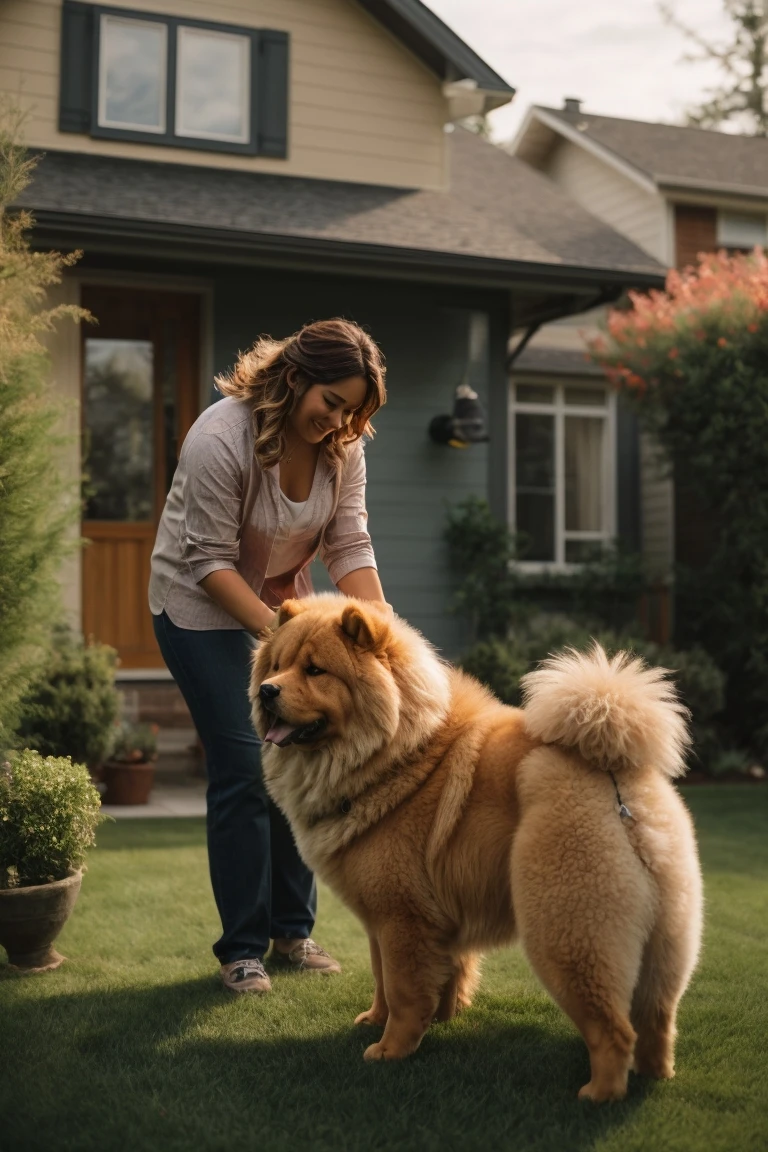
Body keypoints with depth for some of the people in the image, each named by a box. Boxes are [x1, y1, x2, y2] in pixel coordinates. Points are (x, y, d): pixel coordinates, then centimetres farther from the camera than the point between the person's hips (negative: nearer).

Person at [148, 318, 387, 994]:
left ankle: (293, 930, 17)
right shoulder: (220, 438, -26)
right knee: (243, 770, -10)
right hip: (202, 609, -6)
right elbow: (210, 562, -24)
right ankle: (242, 949, 2)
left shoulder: (342, 445, -8)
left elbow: (350, 546, -11)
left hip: (284, 603, 6)